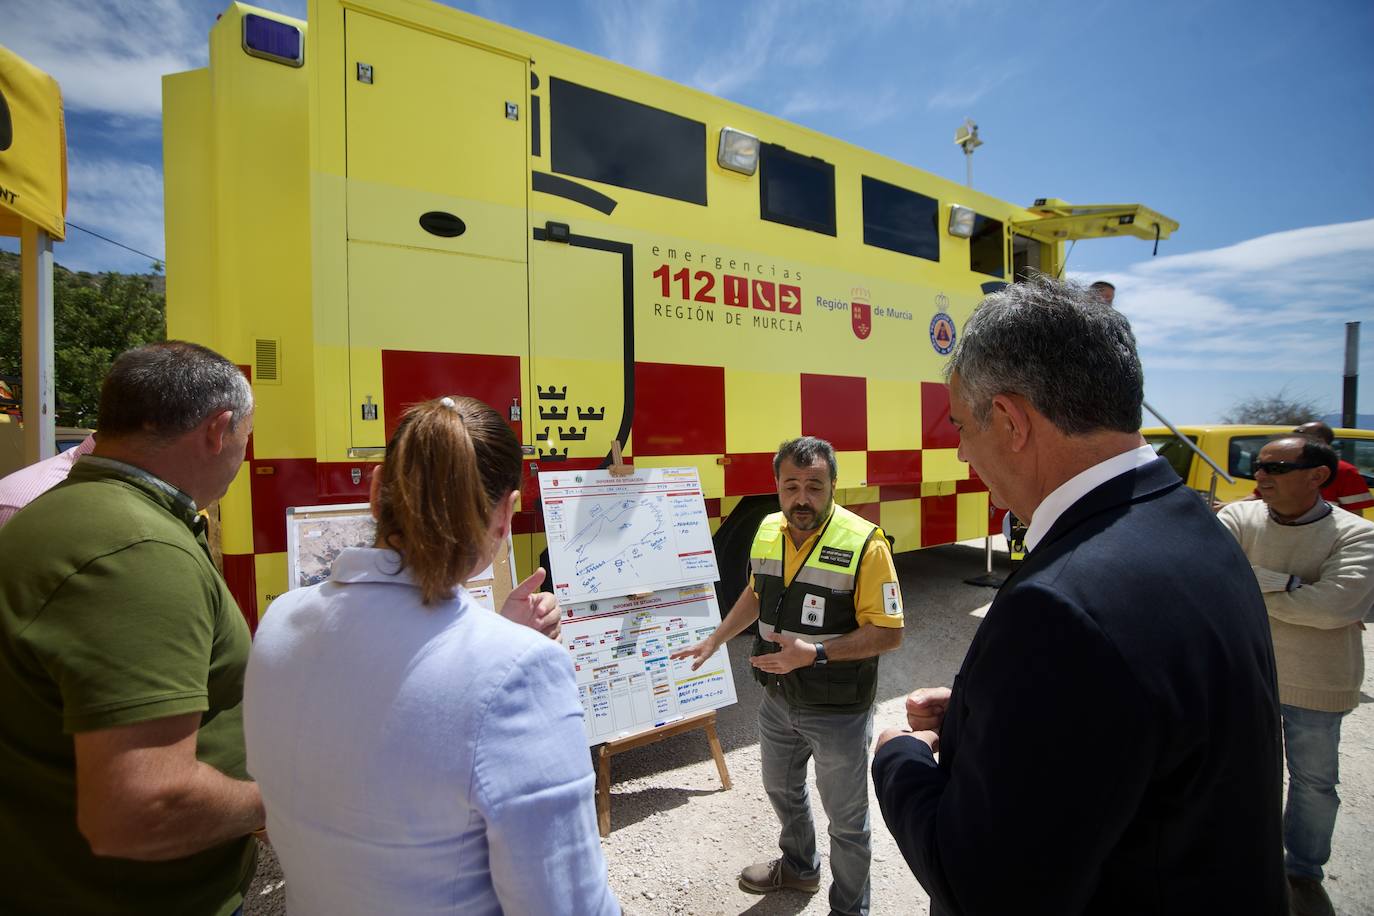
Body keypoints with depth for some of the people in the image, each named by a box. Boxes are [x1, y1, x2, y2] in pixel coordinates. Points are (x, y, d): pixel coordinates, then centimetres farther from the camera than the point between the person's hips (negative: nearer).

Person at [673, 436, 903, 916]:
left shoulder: (864, 542, -24)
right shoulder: (768, 532, -4)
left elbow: (888, 633, -23)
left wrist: (815, 653, -31)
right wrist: (714, 640, 14)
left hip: (838, 710, -6)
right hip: (778, 700, 7)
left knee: (846, 818, 15)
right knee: (782, 790, 28)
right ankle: (799, 866, 56)